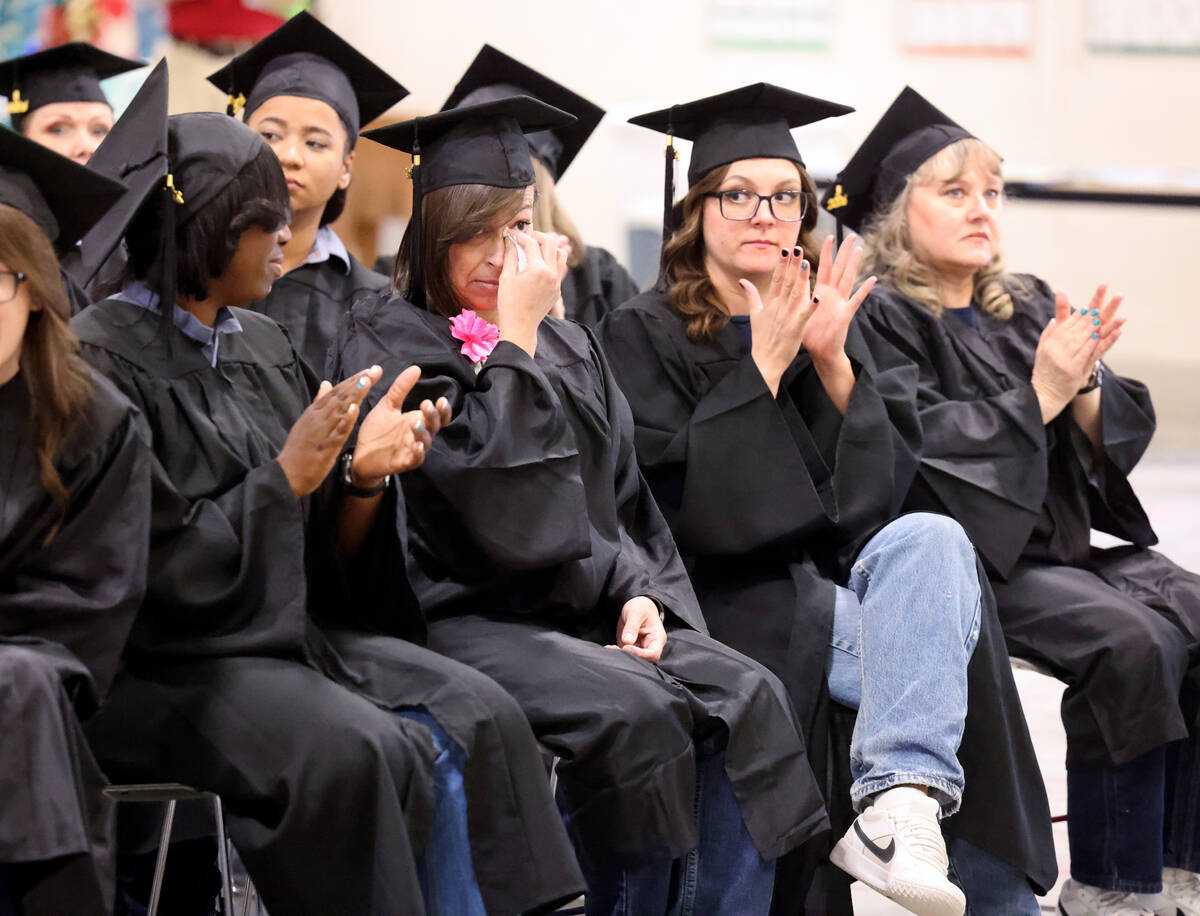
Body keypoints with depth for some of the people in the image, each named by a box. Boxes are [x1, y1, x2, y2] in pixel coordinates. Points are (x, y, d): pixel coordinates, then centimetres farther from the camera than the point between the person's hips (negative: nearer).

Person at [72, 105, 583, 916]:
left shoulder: (262, 344, 12)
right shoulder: (105, 357, -12)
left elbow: (322, 550, 13)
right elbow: (153, 565, -16)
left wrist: (364, 475, -7)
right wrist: (285, 479, -18)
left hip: (295, 633, 8)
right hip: (164, 667, -8)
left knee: (474, 718, -13)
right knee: (359, 751, -29)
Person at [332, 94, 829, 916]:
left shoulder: (571, 346, 19)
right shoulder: (386, 344, -2)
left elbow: (627, 503, 19)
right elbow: (493, 490, -16)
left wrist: (641, 593, 0)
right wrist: (516, 338, -12)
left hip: (588, 611, 7)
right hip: (463, 619, -6)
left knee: (748, 697, -20)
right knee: (636, 710, -32)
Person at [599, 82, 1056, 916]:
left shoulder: (829, 321, 17)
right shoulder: (646, 335, 3)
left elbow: (887, 484, 7)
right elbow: (678, 497, -11)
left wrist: (833, 362, -8)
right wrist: (764, 366, -14)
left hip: (838, 578, 4)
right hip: (735, 601, -4)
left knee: (931, 539, -31)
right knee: (932, 637, -28)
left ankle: (900, 801, -43)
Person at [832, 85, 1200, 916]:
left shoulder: (1031, 309, 17)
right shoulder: (884, 319, -4)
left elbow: (1125, 433, 11)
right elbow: (926, 449, -17)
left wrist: (1085, 384, -10)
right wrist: (1041, 395, -16)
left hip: (1069, 543, 7)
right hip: (973, 559, -7)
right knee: (1132, 643, -28)